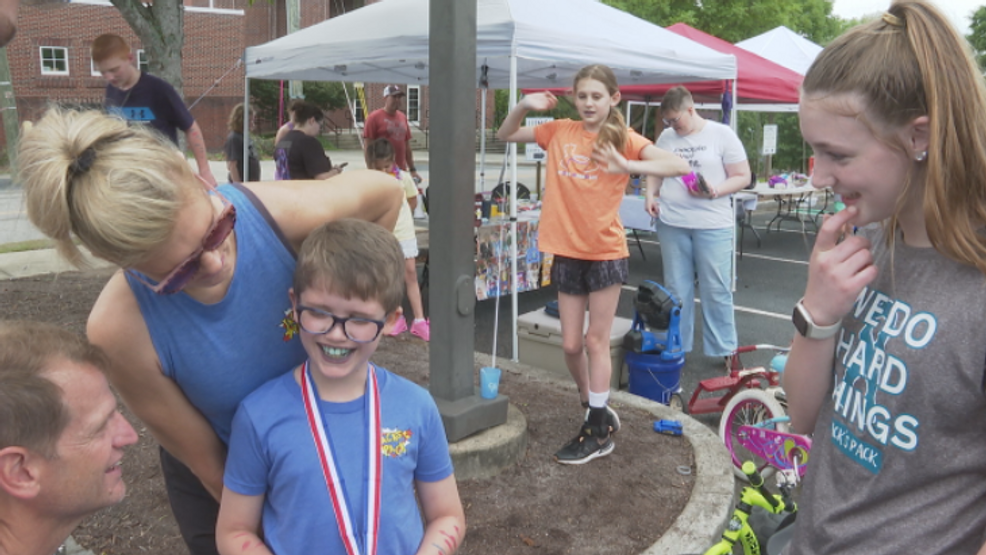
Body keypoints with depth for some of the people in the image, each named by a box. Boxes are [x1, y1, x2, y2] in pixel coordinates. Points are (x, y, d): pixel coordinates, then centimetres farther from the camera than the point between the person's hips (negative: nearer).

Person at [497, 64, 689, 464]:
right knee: (571, 345, 10)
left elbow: (678, 166, -18)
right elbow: (505, 136, 15)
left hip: (606, 253, -4)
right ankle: (597, 410, 34)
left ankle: (598, 432, 18)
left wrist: (625, 165, -29)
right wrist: (524, 106, -3)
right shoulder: (559, 132, 4)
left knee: (596, 342, 4)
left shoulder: (623, 138, -6)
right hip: (567, 253, 4)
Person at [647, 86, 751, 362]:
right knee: (676, 289, 11)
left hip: (713, 225, -3)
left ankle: (725, 349, 15)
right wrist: (650, 195, 0)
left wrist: (715, 191, -19)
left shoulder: (722, 134, -2)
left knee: (716, 290, 2)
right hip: (671, 223, 4)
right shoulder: (666, 137, 9)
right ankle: (676, 346, 23)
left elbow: (743, 176, -2)